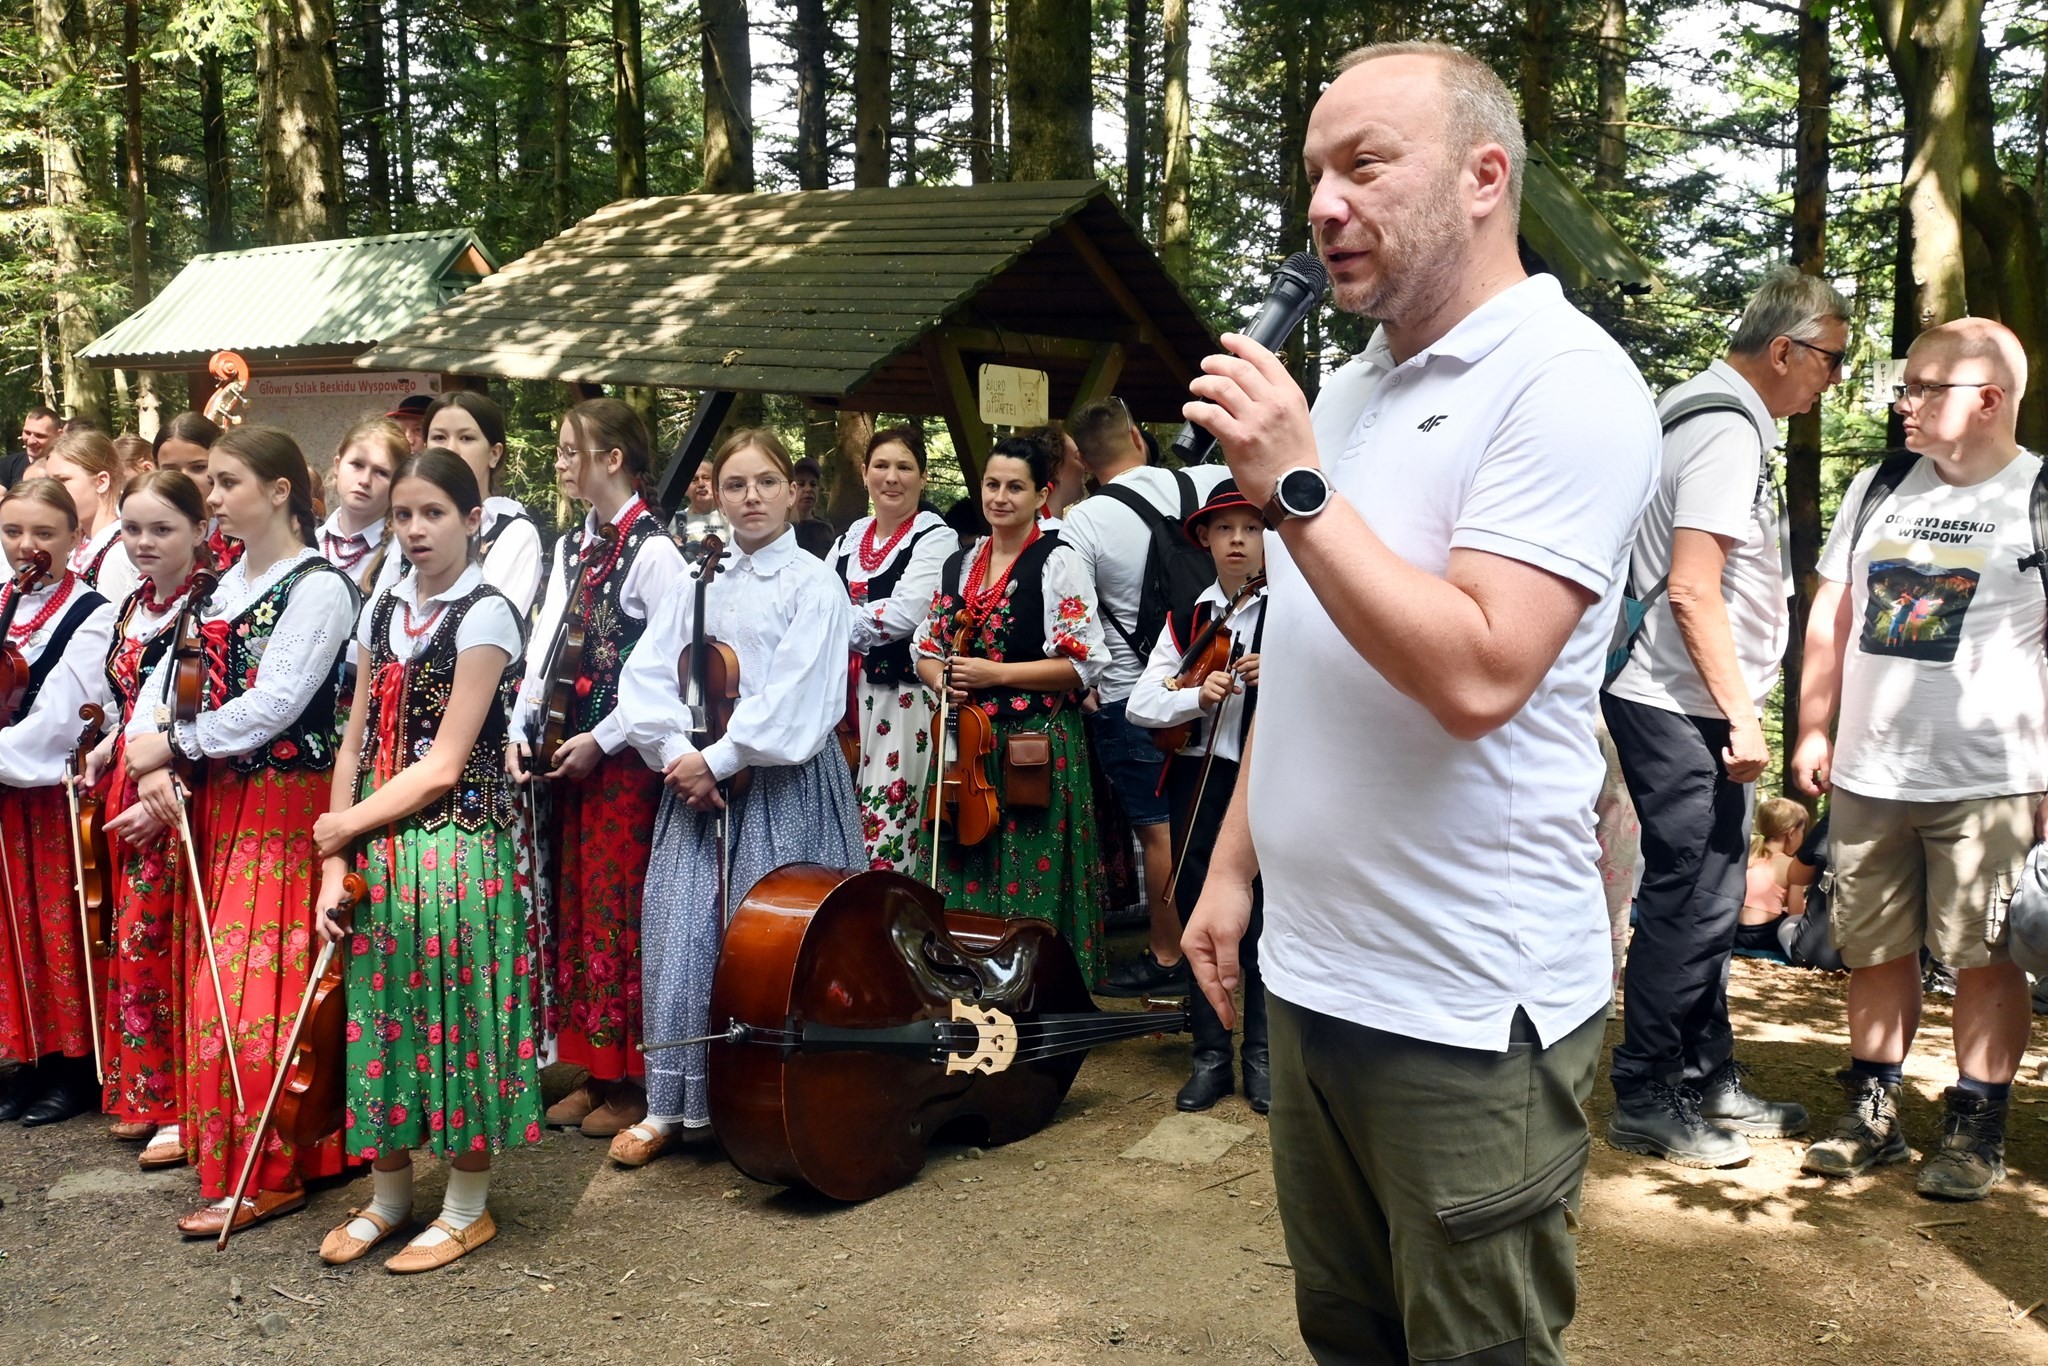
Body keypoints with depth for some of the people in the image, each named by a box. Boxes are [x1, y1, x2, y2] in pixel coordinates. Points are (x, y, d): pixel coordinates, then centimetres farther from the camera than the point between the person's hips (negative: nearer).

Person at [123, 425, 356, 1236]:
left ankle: (266, 1174, 2)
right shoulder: (223, 585, 14)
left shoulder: (319, 586, -10)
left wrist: (173, 744, -10)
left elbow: (275, 704, -18)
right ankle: (227, 1145, 23)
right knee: (217, 974, 11)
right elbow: (164, 678, 10)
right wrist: (150, 762, -7)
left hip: (283, 803, -8)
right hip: (219, 802, 8)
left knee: (254, 982, -7)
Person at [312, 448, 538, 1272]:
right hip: (376, 849, 6)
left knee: (456, 1013, 3)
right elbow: (356, 746, 7)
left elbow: (443, 766, -14)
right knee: (380, 1012, 12)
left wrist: (345, 824, -6)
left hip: (459, 843, -6)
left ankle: (466, 1208, 19)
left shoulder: (485, 616, -10)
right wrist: (335, 864, -1)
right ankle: (387, 1194, 29)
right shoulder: (383, 611, 9)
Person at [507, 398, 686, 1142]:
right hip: (567, 754, 8)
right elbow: (545, 645, 12)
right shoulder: (570, 548, 12)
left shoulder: (654, 551, -11)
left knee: (620, 913, -1)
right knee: (575, 908, 12)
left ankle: (629, 1083, 12)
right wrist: (520, 731, 1)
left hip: (624, 755, -7)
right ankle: (592, 1071, 24)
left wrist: (601, 741, -15)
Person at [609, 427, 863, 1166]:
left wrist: (719, 760, -15)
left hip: (783, 786, -5)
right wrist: (676, 752, -10)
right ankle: (671, 1103, 16)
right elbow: (646, 674, 5)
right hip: (697, 780, 5)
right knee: (680, 933, 4)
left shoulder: (815, 584, -5)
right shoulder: (701, 583, 12)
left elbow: (797, 701, -15)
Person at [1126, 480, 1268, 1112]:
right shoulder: (1188, 621, 9)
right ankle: (1211, 1054, 19)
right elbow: (1141, 704, 1)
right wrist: (1198, 695, -16)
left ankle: (1263, 1054, 16)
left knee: (1262, 916, 1)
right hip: (1200, 779, 3)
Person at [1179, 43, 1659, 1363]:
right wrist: (1234, 866, 14)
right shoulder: (1340, 395, 12)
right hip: (1312, 975, 8)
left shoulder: (1562, 381, -13)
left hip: (1469, 1009, -7)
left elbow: (1475, 676, -26)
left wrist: (1294, 488, -21)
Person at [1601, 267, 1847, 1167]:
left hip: (1693, 712, 11)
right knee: (1690, 904, -4)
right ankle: (1645, 1102, 6)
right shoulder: (1729, 432, -15)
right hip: (1680, 710, -11)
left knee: (1708, 899, 16)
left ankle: (1710, 1083, 27)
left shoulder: (1716, 417, 18)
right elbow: (1692, 590, -22)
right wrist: (1742, 713, -18)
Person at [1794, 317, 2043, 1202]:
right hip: (1869, 773, 5)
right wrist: (1814, 730, 10)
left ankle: (1976, 1130, 16)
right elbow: (1831, 617, 14)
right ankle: (1873, 1113, 24)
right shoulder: (1878, 487, 9)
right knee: (1874, 950, 11)